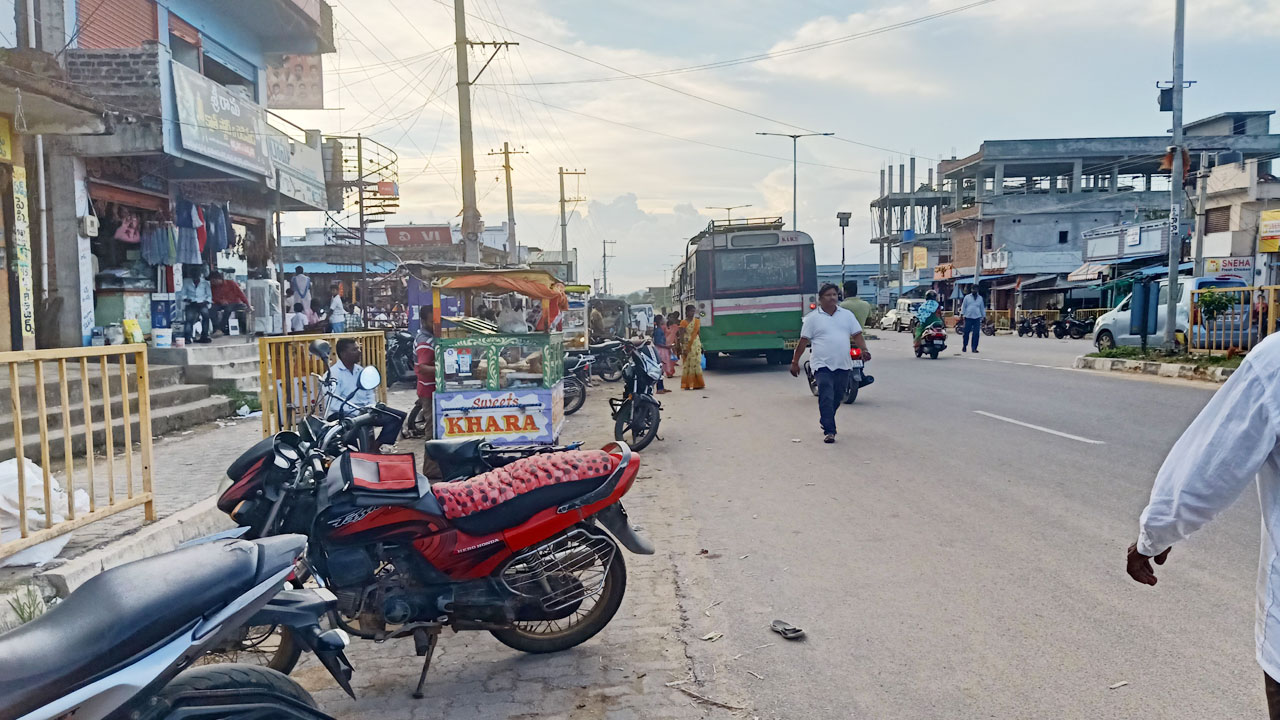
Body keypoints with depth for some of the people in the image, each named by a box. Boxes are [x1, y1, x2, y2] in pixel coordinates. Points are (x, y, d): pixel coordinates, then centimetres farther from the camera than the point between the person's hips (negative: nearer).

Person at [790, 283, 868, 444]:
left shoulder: (847, 315, 10)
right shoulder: (813, 318, 1)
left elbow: (857, 334, 9)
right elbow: (803, 341, 2)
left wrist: (864, 350, -9)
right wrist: (795, 362, 2)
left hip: (843, 365, 4)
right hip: (823, 366, -4)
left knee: (837, 398, 14)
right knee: (826, 399, -12)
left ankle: (825, 422, 35)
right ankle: (829, 430, -9)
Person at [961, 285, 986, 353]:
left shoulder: (980, 298, 13)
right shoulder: (967, 297, 8)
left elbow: (982, 308, 18)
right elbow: (963, 306, 6)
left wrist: (984, 316, 16)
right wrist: (962, 314, -4)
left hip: (977, 317, 1)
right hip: (968, 317, -1)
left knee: (976, 333, -5)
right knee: (966, 333, 2)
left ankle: (974, 348, 0)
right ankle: (964, 346, 17)